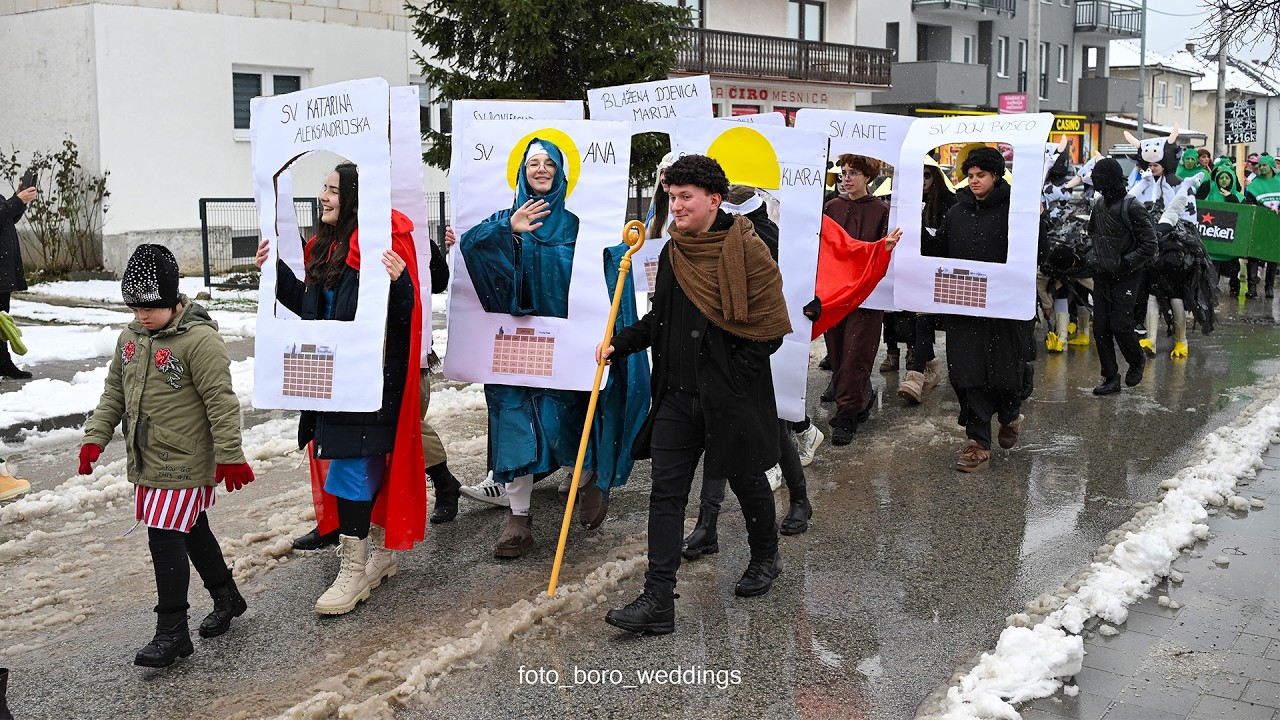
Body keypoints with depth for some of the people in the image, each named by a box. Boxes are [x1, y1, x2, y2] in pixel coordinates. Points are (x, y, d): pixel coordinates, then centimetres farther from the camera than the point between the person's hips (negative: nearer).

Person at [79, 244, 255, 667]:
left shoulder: (199, 339, -18)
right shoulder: (130, 338, 8)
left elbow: (221, 401, -19)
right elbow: (114, 392, 17)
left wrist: (230, 456, -19)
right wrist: (96, 437, 9)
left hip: (184, 462, -8)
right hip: (145, 462, 8)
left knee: (165, 539, -8)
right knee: (193, 532, 19)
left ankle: (172, 632, 0)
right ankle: (226, 597, 36)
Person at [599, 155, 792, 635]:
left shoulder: (746, 250, -13)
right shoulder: (673, 252, 8)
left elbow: (770, 328, -13)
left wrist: (732, 377, -15)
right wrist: (621, 343, 5)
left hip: (731, 398, -5)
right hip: (677, 397, 6)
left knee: (746, 481, 15)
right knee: (666, 492, 0)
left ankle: (765, 559, 42)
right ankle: (658, 602, 1)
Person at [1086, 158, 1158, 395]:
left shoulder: (1132, 208, -13)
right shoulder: (1099, 205, 7)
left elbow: (1149, 246, -13)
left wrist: (1123, 263, -17)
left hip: (1125, 279, -7)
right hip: (1101, 278, 7)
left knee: (1120, 326, -8)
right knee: (1101, 329, 3)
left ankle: (1137, 361, 21)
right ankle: (1111, 378, 12)